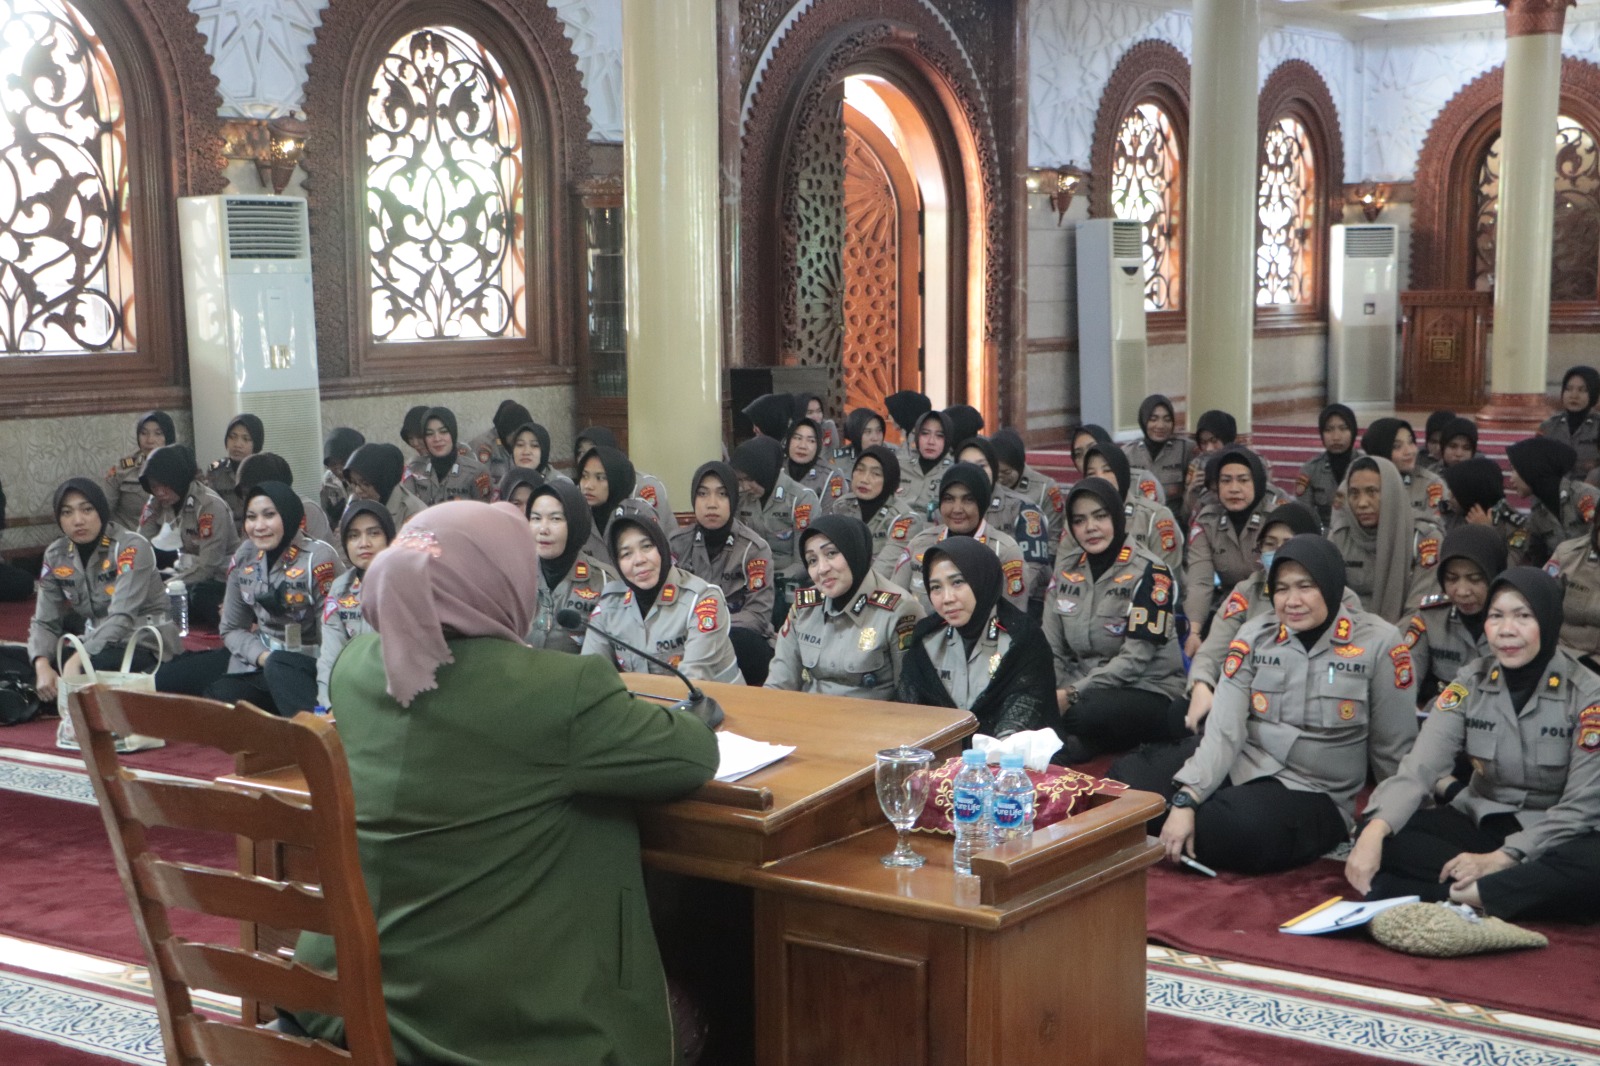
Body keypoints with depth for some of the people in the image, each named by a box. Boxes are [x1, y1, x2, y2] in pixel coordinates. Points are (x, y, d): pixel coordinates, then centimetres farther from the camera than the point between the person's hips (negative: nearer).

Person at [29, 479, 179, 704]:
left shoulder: (131, 548, -16)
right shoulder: (56, 555, 2)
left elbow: (122, 618, -27)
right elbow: (45, 621, -1)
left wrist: (76, 661, -38)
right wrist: (42, 666, -22)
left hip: (145, 646, -6)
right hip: (95, 645, 6)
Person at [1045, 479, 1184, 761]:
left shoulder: (1149, 573, -9)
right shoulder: (1065, 574, 9)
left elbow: (1135, 659, -16)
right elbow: (1053, 652, 7)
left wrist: (1073, 694, -22)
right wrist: (1053, 695, -13)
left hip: (1149, 693, -4)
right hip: (1089, 689, 4)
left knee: (1086, 714, -37)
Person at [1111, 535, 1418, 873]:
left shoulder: (1379, 642, -11)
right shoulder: (1255, 636, -4)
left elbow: (1395, 749, -3)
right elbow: (1224, 731, -12)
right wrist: (1185, 801, -24)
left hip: (1313, 793, -3)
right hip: (1241, 765, 3)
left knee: (1242, 828, -35)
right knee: (1130, 778, -18)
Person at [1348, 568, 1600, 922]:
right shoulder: (1471, 683, -3)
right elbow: (1418, 768, -15)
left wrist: (1500, 859, -23)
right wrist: (1374, 831, -34)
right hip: (1480, 824, 3)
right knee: (1384, 838, -25)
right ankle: (1538, 891, -28)